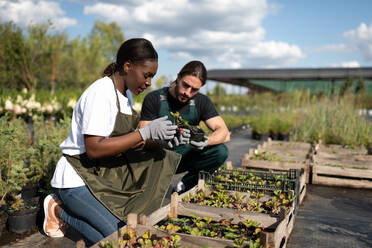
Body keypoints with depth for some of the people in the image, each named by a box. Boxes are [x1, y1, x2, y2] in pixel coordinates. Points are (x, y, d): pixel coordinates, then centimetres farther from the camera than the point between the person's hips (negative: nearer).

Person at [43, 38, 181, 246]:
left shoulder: (124, 93, 7)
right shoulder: (101, 92, -22)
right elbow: (94, 149, -28)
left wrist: (158, 136, -5)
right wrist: (146, 133, -29)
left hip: (106, 173, 9)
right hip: (78, 178, -9)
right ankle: (59, 209, 3)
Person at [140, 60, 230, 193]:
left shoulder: (202, 102, -2)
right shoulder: (154, 99, -9)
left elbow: (225, 133, -10)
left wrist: (205, 141, -33)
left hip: (185, 157, 3)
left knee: (220, 152, -23)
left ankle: (184, 186, -12)